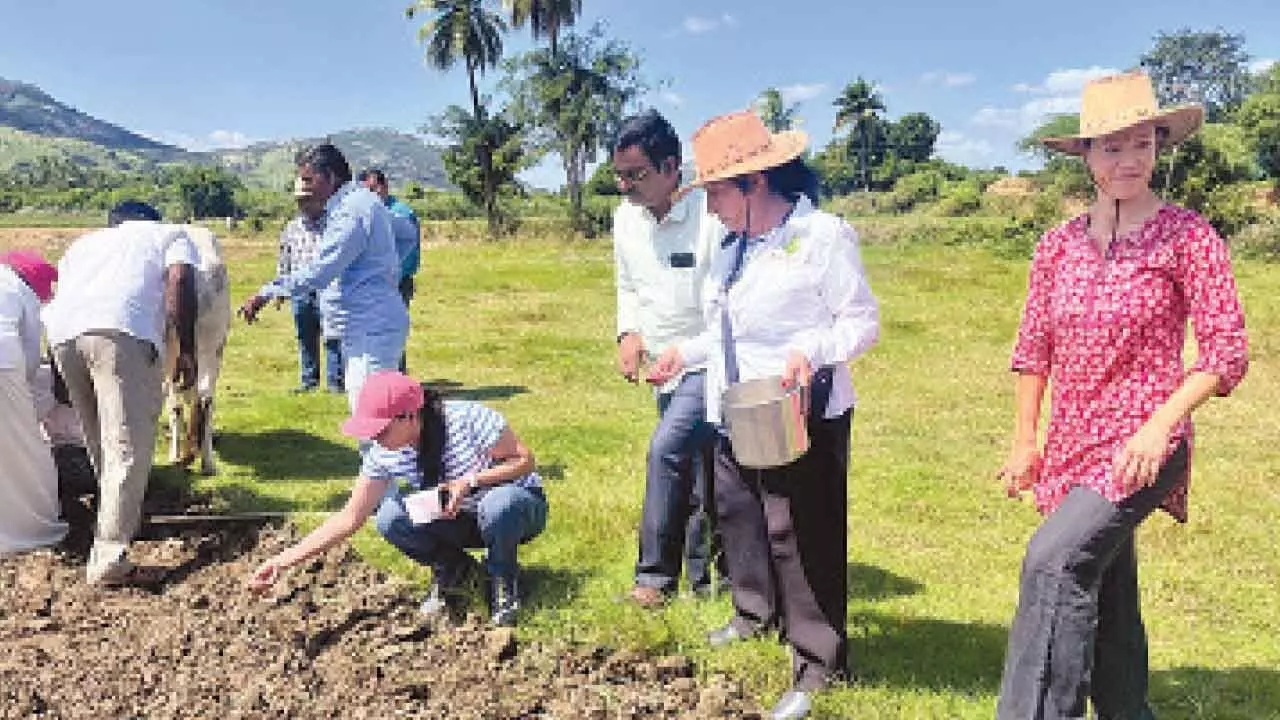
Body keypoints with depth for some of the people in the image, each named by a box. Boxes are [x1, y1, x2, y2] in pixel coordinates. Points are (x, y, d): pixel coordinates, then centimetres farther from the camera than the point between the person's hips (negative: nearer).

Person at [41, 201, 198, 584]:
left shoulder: (86, 241, 39)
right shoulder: (171, 234, 26)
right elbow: (179, 282, 4)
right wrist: (186, 350, 1)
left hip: (62, 330, 6)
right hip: (121, 330, -5)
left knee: (99, 442, 22)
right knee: (128, 448, -6)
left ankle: (116, 518, 38)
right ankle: (109, 559, -14)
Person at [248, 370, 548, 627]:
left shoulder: (468, 418, -28)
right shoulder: (383, 455, -13)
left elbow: (525, 460, -20)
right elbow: (349, 519, -9)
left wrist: (470, 481, -34)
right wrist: (286, 559, -18)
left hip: (518, 510, -4)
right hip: (457, 520, 4)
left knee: (498, 505, -41)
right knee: (390, 519, -22)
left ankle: (503, 581, -8)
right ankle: (456, 571, 4)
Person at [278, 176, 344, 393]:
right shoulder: (291, 228, 13)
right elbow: (284, 261, 19)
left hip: (328, 288, -5)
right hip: (300, 291, 5)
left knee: (332, 338, -4)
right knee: (305, 339, 11)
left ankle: (335, 381, 4)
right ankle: (308, 380, 21)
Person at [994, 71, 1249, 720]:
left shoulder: (1187, 238, -7)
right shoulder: (1059, 245, 4)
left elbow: (1226, 353, -9)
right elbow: (1033, 349, 9)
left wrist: (1160, 424, -20)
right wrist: (1024, 441, 6)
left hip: (1142, 445, -5)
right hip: (1073, 446, 5)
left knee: (1053, 557, -25)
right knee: (1103, 592, 17)